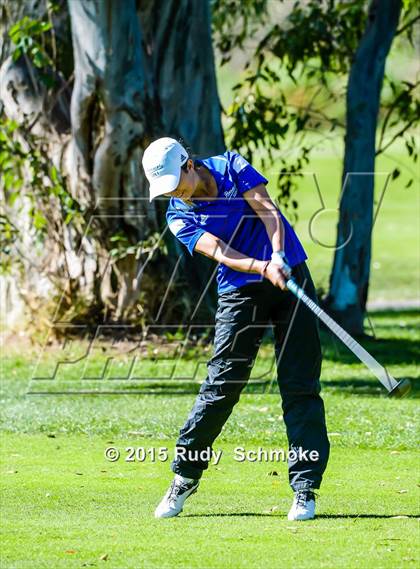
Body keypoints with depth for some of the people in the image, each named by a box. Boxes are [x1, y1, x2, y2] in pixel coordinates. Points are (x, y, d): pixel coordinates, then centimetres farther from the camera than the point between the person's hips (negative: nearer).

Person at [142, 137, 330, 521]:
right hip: (241, 292, 0)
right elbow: (221, 252, -17)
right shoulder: (180, 218, -3)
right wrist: (264, 268, -33)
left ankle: (305, 490, -4)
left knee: (300, 387, -5)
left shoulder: (231, 167, 0)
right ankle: (185, 478, 10)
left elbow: (267, 209, -10)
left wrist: (278, 254, -27)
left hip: (290, 274, 0)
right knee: (221, 385, -6)